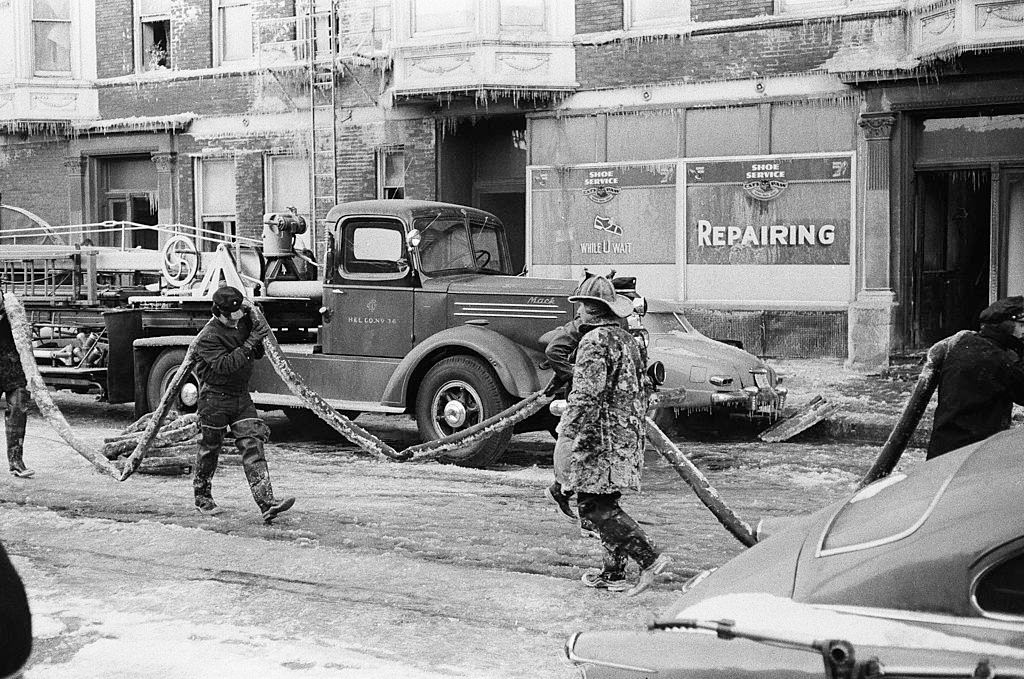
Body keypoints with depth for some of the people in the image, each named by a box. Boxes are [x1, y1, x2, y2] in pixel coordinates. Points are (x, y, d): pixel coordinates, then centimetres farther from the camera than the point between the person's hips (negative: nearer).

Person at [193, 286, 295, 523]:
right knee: (210, 448, 9)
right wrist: (249, 345, -31)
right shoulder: (208, 337, -16)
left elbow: (257, 355, 13)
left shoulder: (243, 323, 5)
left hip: (241, 396, 5)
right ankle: (202, 496, 32)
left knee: (252, 445, -7)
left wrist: (259, 331, -6)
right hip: (215, 398, -5)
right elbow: (224, 365, -28)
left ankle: (267, 503, -17)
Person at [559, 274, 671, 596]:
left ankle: (649, 558, -14)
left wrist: (568, 433, -18)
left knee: (594, 506, -7)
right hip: (629, 434, 9)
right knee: (605, 503, 15)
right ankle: (613, 572, 17)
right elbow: (642, 389, 22)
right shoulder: (627, 339, 16)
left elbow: (586, 394, -21)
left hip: (602, 436, -9)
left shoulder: (595, 341, -13)